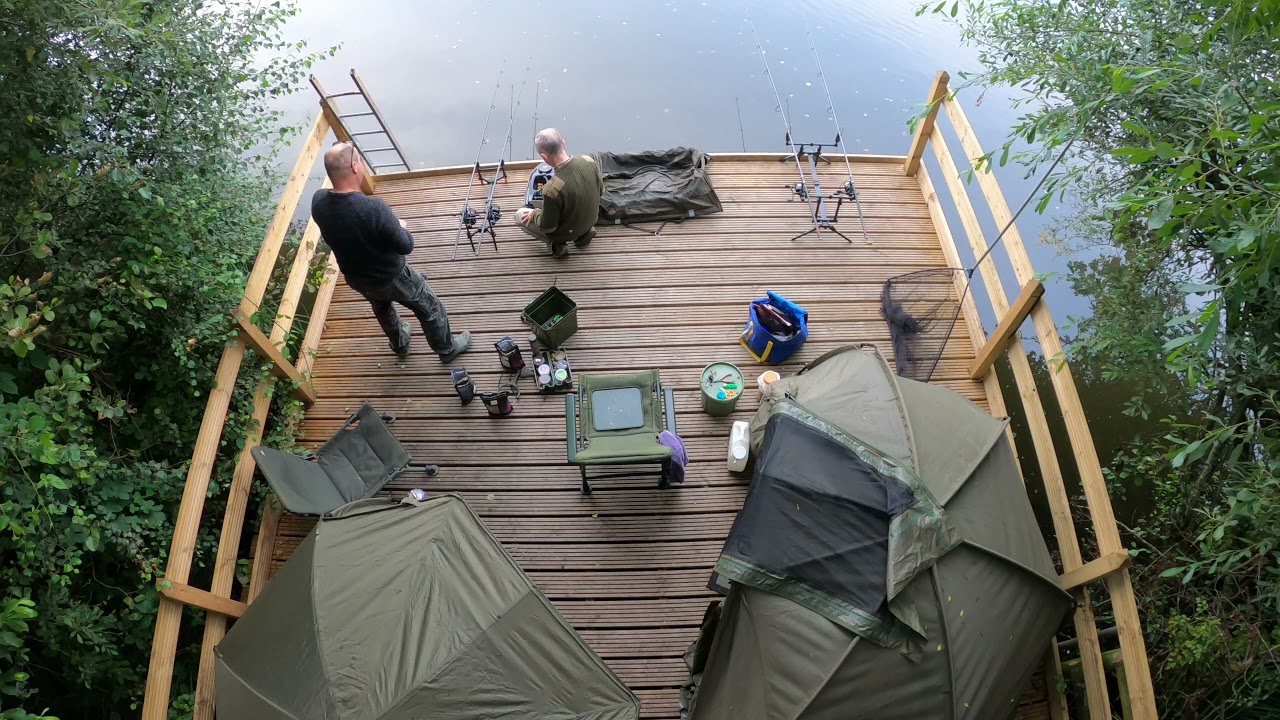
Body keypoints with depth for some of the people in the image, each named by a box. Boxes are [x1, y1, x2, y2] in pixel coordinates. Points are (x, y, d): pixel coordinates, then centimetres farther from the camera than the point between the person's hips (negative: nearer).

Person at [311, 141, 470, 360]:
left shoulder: (317, 201, -18)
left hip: (355, 277, 6)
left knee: (381, 308, 36)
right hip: (391, 277, -6)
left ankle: (399, 344, 60)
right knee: (429, 307, 21)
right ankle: (447, 348, 42)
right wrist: (401, 227, -4)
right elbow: (405, 246, -25)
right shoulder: (373, 208, -38)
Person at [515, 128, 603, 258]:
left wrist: (534, 213, -2)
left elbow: (547, 227, -22)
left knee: (520, 215, 16)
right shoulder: (589, 161, -21)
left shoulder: (552, 190, -38)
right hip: (591, 221, 5)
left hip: (567, 232, -5)